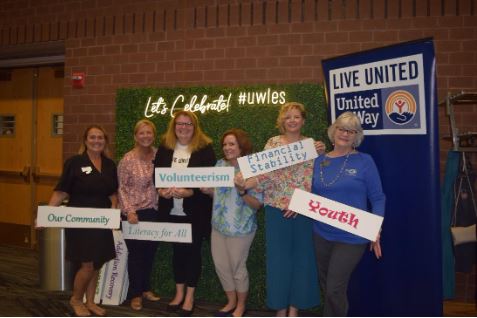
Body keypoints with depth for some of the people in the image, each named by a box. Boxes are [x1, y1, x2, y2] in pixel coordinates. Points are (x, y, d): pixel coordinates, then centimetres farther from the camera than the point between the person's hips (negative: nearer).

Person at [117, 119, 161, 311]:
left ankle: (146, 288, 31)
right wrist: (129, 211, -16)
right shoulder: (127, 160, -9)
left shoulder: (158, 155, 3)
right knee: (136, 253, 4)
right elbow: (122, 188, -8)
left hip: (154, 212, 4)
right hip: (135, 213, -4)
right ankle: (135, 294, 19)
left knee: (150, 251, 13)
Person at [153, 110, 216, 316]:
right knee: (177, 250, 14)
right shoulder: (164, 147, 6)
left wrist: (189, 192, -24)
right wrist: (160, 190, -12)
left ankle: (189, 297, 18)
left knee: (193, 251, 4)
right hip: (171, 211, 4)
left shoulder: (205, 148, -6)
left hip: (195, 211, -3)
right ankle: (179, 293, 28)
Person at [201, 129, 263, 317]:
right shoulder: (220, 165, 2)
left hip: (241, 227, -6)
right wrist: (207, 191, -8)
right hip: (219, 224, 6)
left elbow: (258, 204, -16)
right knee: (220, 266, 14)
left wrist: (242, 191, -31)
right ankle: (231, 302, 36)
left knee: (237, 267, 7)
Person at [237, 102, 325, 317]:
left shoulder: (312, 144, 6)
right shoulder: (273, 143, 5)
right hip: (277, 209, -1)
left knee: (301, 257, 6)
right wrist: (246, 182, -22)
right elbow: (267, 172, -7)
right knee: (278, 258, 3)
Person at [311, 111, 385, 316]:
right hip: (321, 234, 5)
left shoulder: (364, 161, -7)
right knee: (326, 287, 17)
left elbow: (378, 198, -6)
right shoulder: (319, 161, 4)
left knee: (334, 289, -2)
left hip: (351, 237, -5)